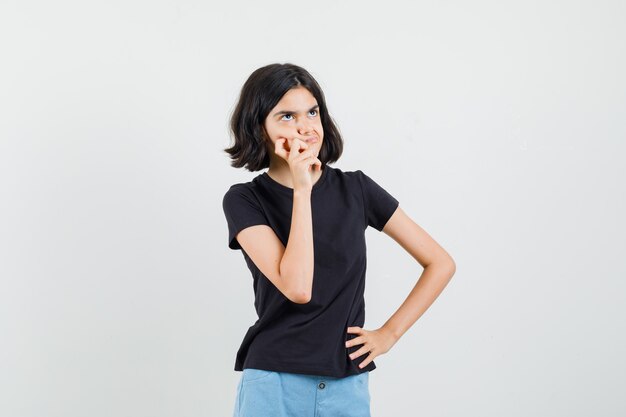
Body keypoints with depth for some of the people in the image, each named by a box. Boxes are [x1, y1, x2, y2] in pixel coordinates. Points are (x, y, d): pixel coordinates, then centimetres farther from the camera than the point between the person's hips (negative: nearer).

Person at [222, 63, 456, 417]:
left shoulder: (355, 189, 1)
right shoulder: (244, 201, -5)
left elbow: (441, 263, 5)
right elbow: (297, 288, -19)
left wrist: (390, 333, 0)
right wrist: (302, 190, -17)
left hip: (348, 387, 2)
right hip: (274, 385, -2)